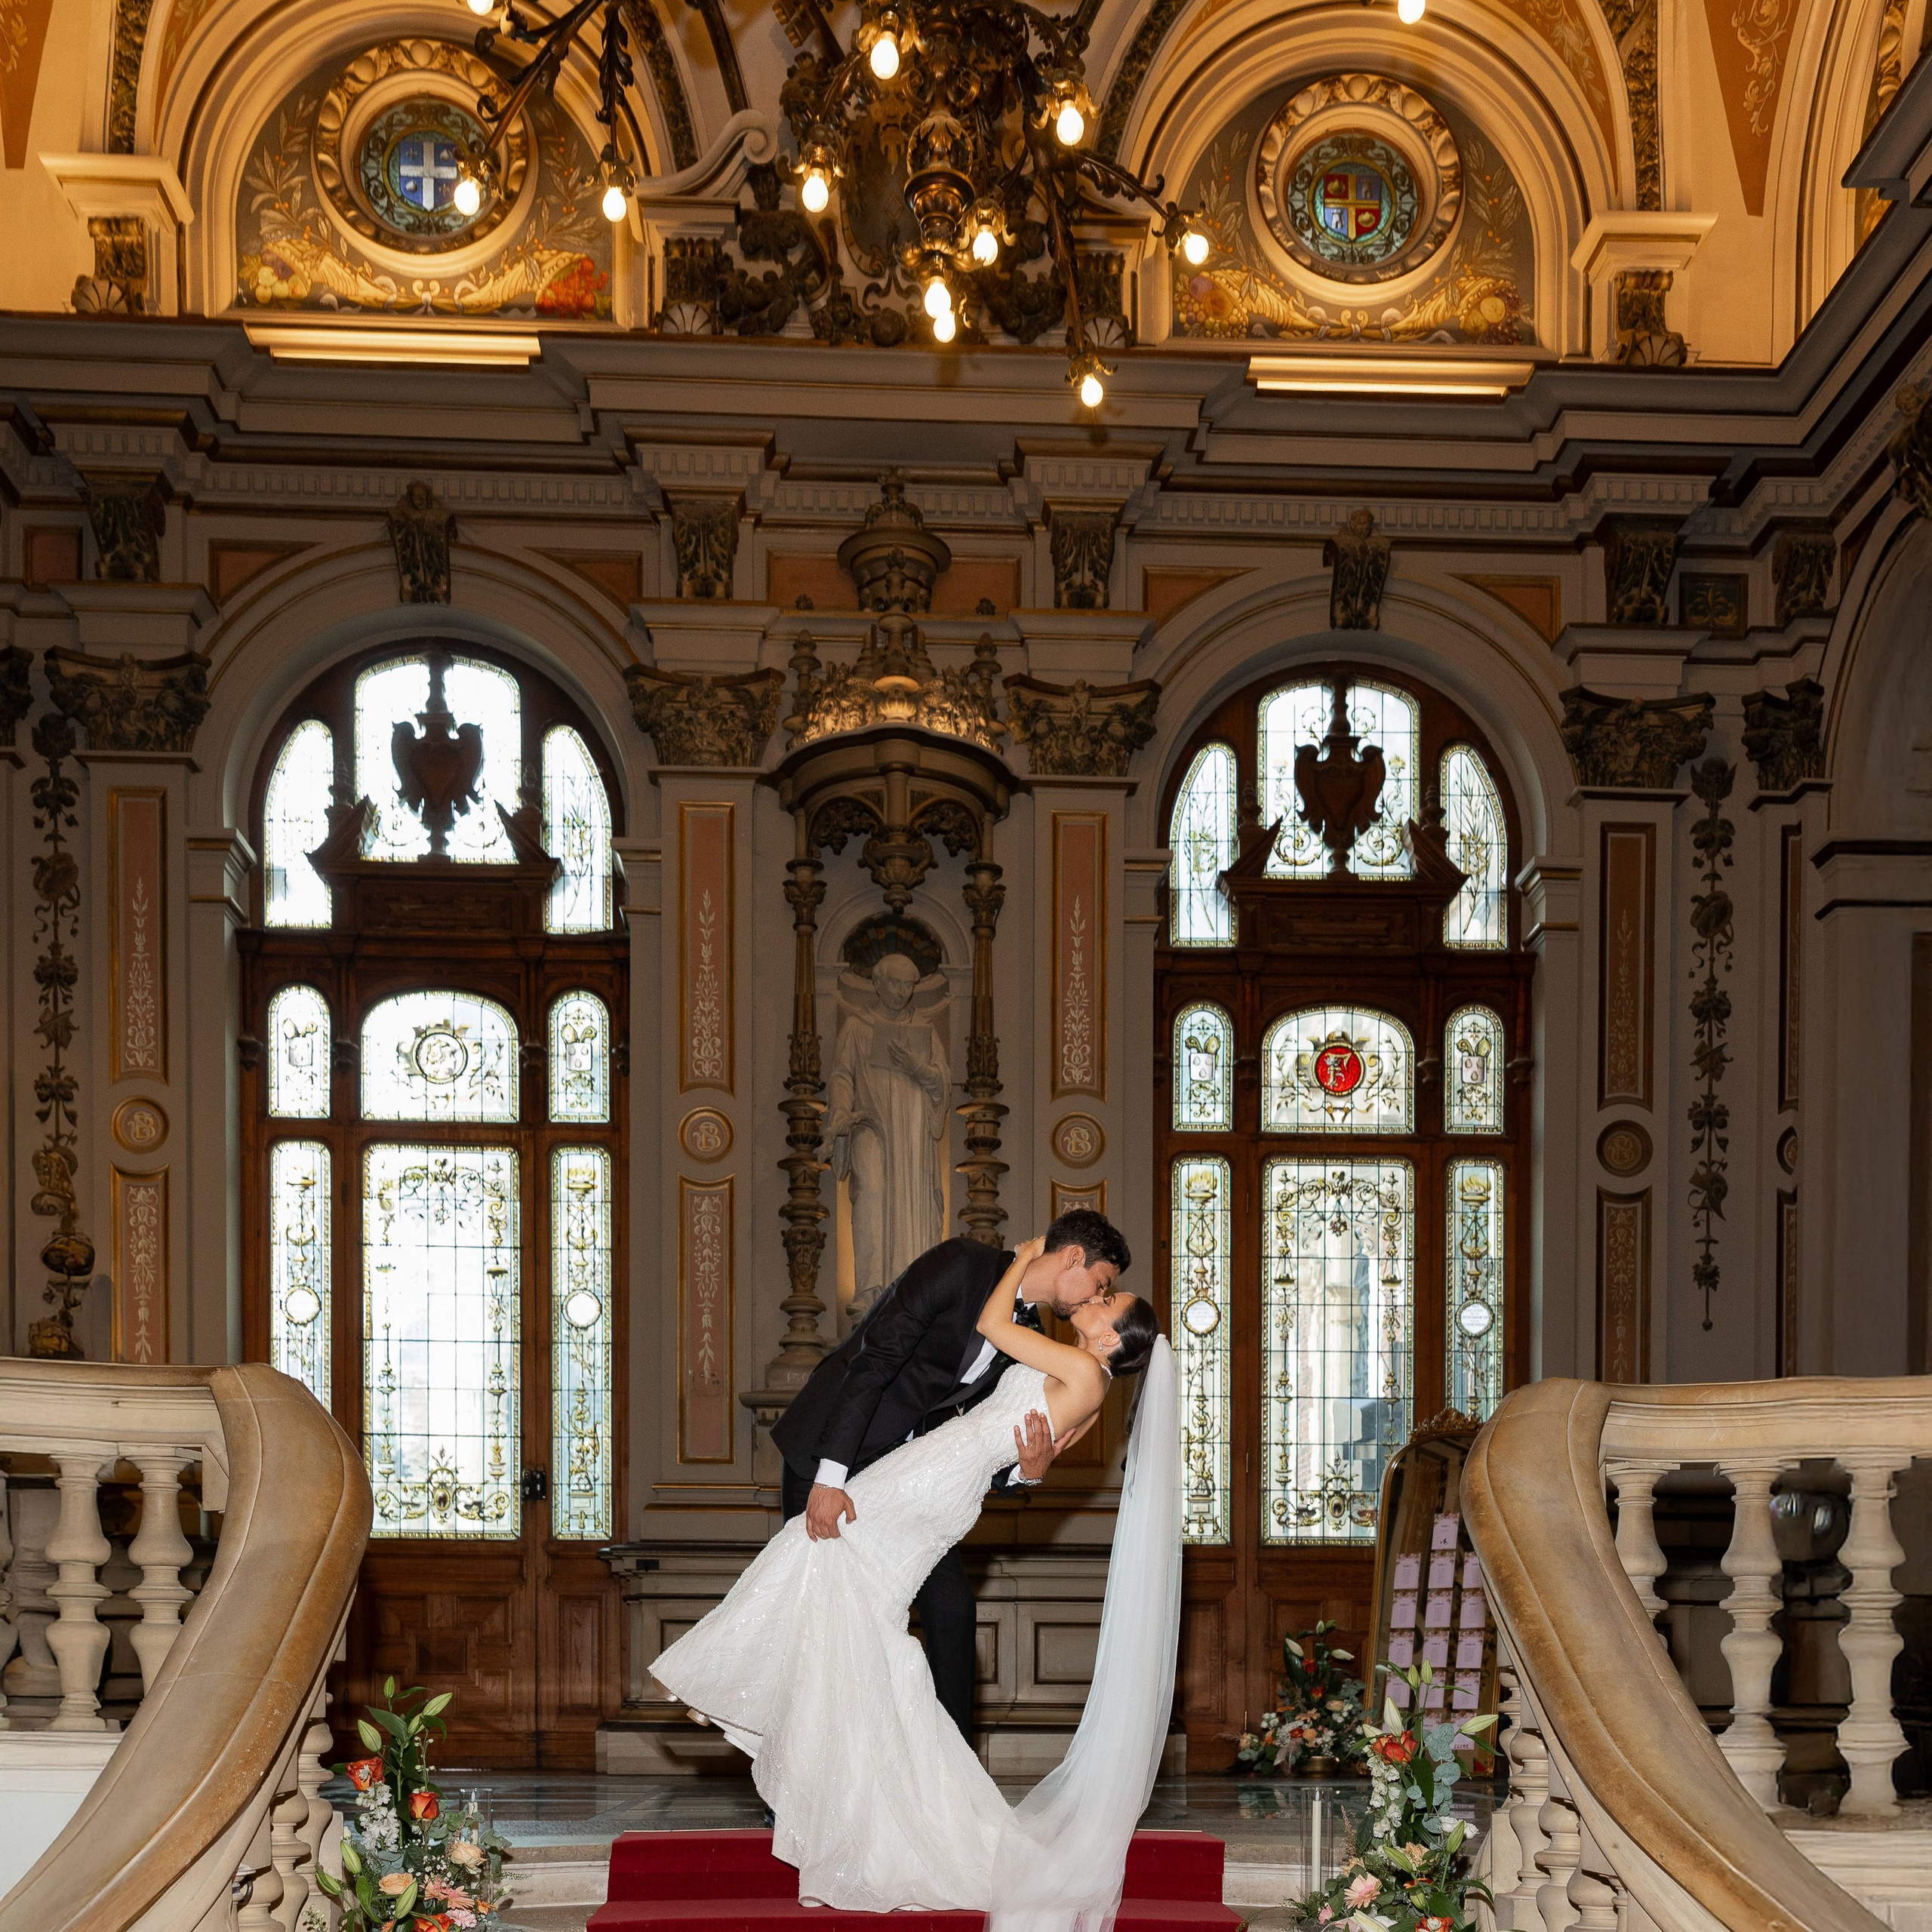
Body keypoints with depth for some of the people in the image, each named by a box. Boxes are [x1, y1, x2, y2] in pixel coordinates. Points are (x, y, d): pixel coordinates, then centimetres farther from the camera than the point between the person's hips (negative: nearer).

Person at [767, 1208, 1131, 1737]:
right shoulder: (962, 1264, -18)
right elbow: (873, 1360, -25)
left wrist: (1026, 1471, -18)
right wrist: (830, 1476, -31)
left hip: (902, 1465, 7)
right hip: (828, 1449, -7)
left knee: (951, 1603, 0)